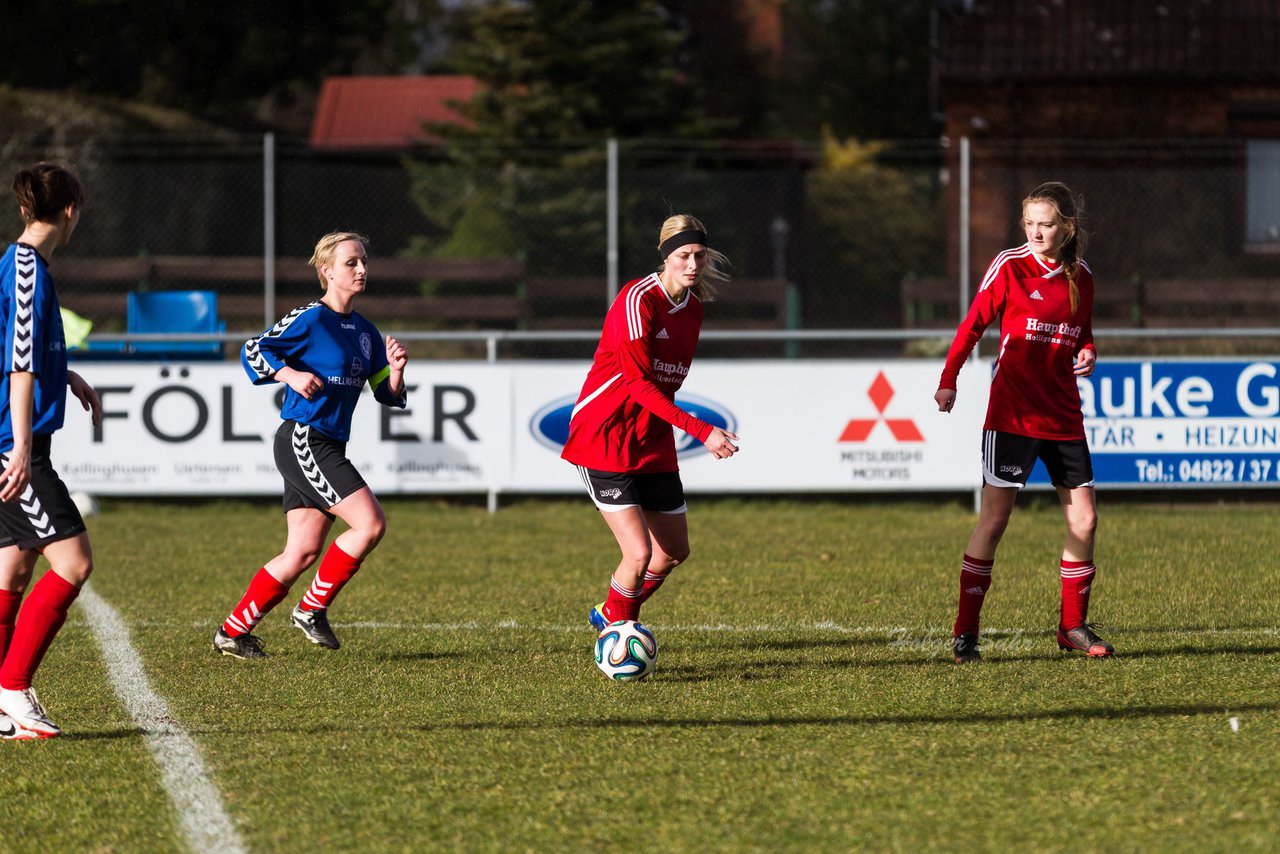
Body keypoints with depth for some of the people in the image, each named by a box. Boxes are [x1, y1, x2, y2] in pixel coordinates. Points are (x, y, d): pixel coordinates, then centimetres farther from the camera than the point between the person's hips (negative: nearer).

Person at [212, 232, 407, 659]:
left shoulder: (365, 332, 15)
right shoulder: (311, 319, -8)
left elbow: (388, 396, 16)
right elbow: (252, 351, -10)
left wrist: (395, 369, -4)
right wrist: (291, 375, -24)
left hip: (328, 447, 8)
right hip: (302, 440, -8)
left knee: (302, 553, 6)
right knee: (371, 522, -16)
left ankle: (233, 630, 13)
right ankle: (313, 608, -4)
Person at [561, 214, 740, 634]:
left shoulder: (693, 306, 6)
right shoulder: (638, 300, -19)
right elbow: (638, 383, -24)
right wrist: (702, 431, -29)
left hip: (652, 442, 8)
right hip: (603, 438, -8)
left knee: (674, 551, 12)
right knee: (639, 553, -15)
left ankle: (610, 615, 36)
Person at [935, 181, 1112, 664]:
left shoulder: (1080, 278, 8)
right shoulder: (1010, 267, -5)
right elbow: (973, 325, -3)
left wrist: (1087, 352, -2)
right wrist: (948, 381, -11)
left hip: (1063, 416, 4)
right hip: (1012, 415, -4)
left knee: (1084, 520, 2)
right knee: (993, 520, -6)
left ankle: (1073, 626, 17)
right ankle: (965, 632, -1)